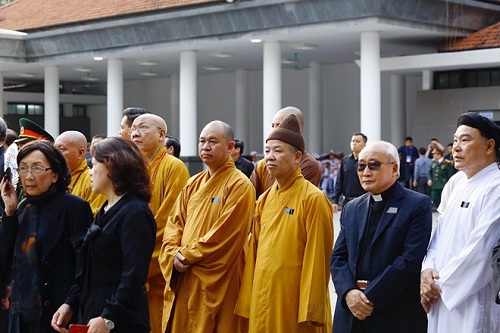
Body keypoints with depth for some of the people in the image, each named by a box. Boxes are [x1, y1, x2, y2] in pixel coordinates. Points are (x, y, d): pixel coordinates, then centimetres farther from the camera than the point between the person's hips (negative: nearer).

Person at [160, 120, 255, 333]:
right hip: (182, 279, 7)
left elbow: (224, 234, -16)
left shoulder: (239, 186, -9)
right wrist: (174, 254, -8)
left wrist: (187, 255, -12)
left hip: (216, 284, -7)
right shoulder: (193, 184, 14)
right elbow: (174, 222, 11)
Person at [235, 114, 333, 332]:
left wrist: (311, 311, -14)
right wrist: (247, 303, 10)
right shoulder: (264, 200, 10)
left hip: (294, 303, -6)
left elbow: (317, 259, -13)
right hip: (262, 301, 6)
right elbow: (254, 252, 13)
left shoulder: (313, 199, -9)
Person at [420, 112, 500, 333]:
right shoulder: (456, 182, 10)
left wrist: (441, 285, -11)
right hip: (442, 296, 7)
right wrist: (428, 268, -3)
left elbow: (480, 251, -20)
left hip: (473, 302, -7)